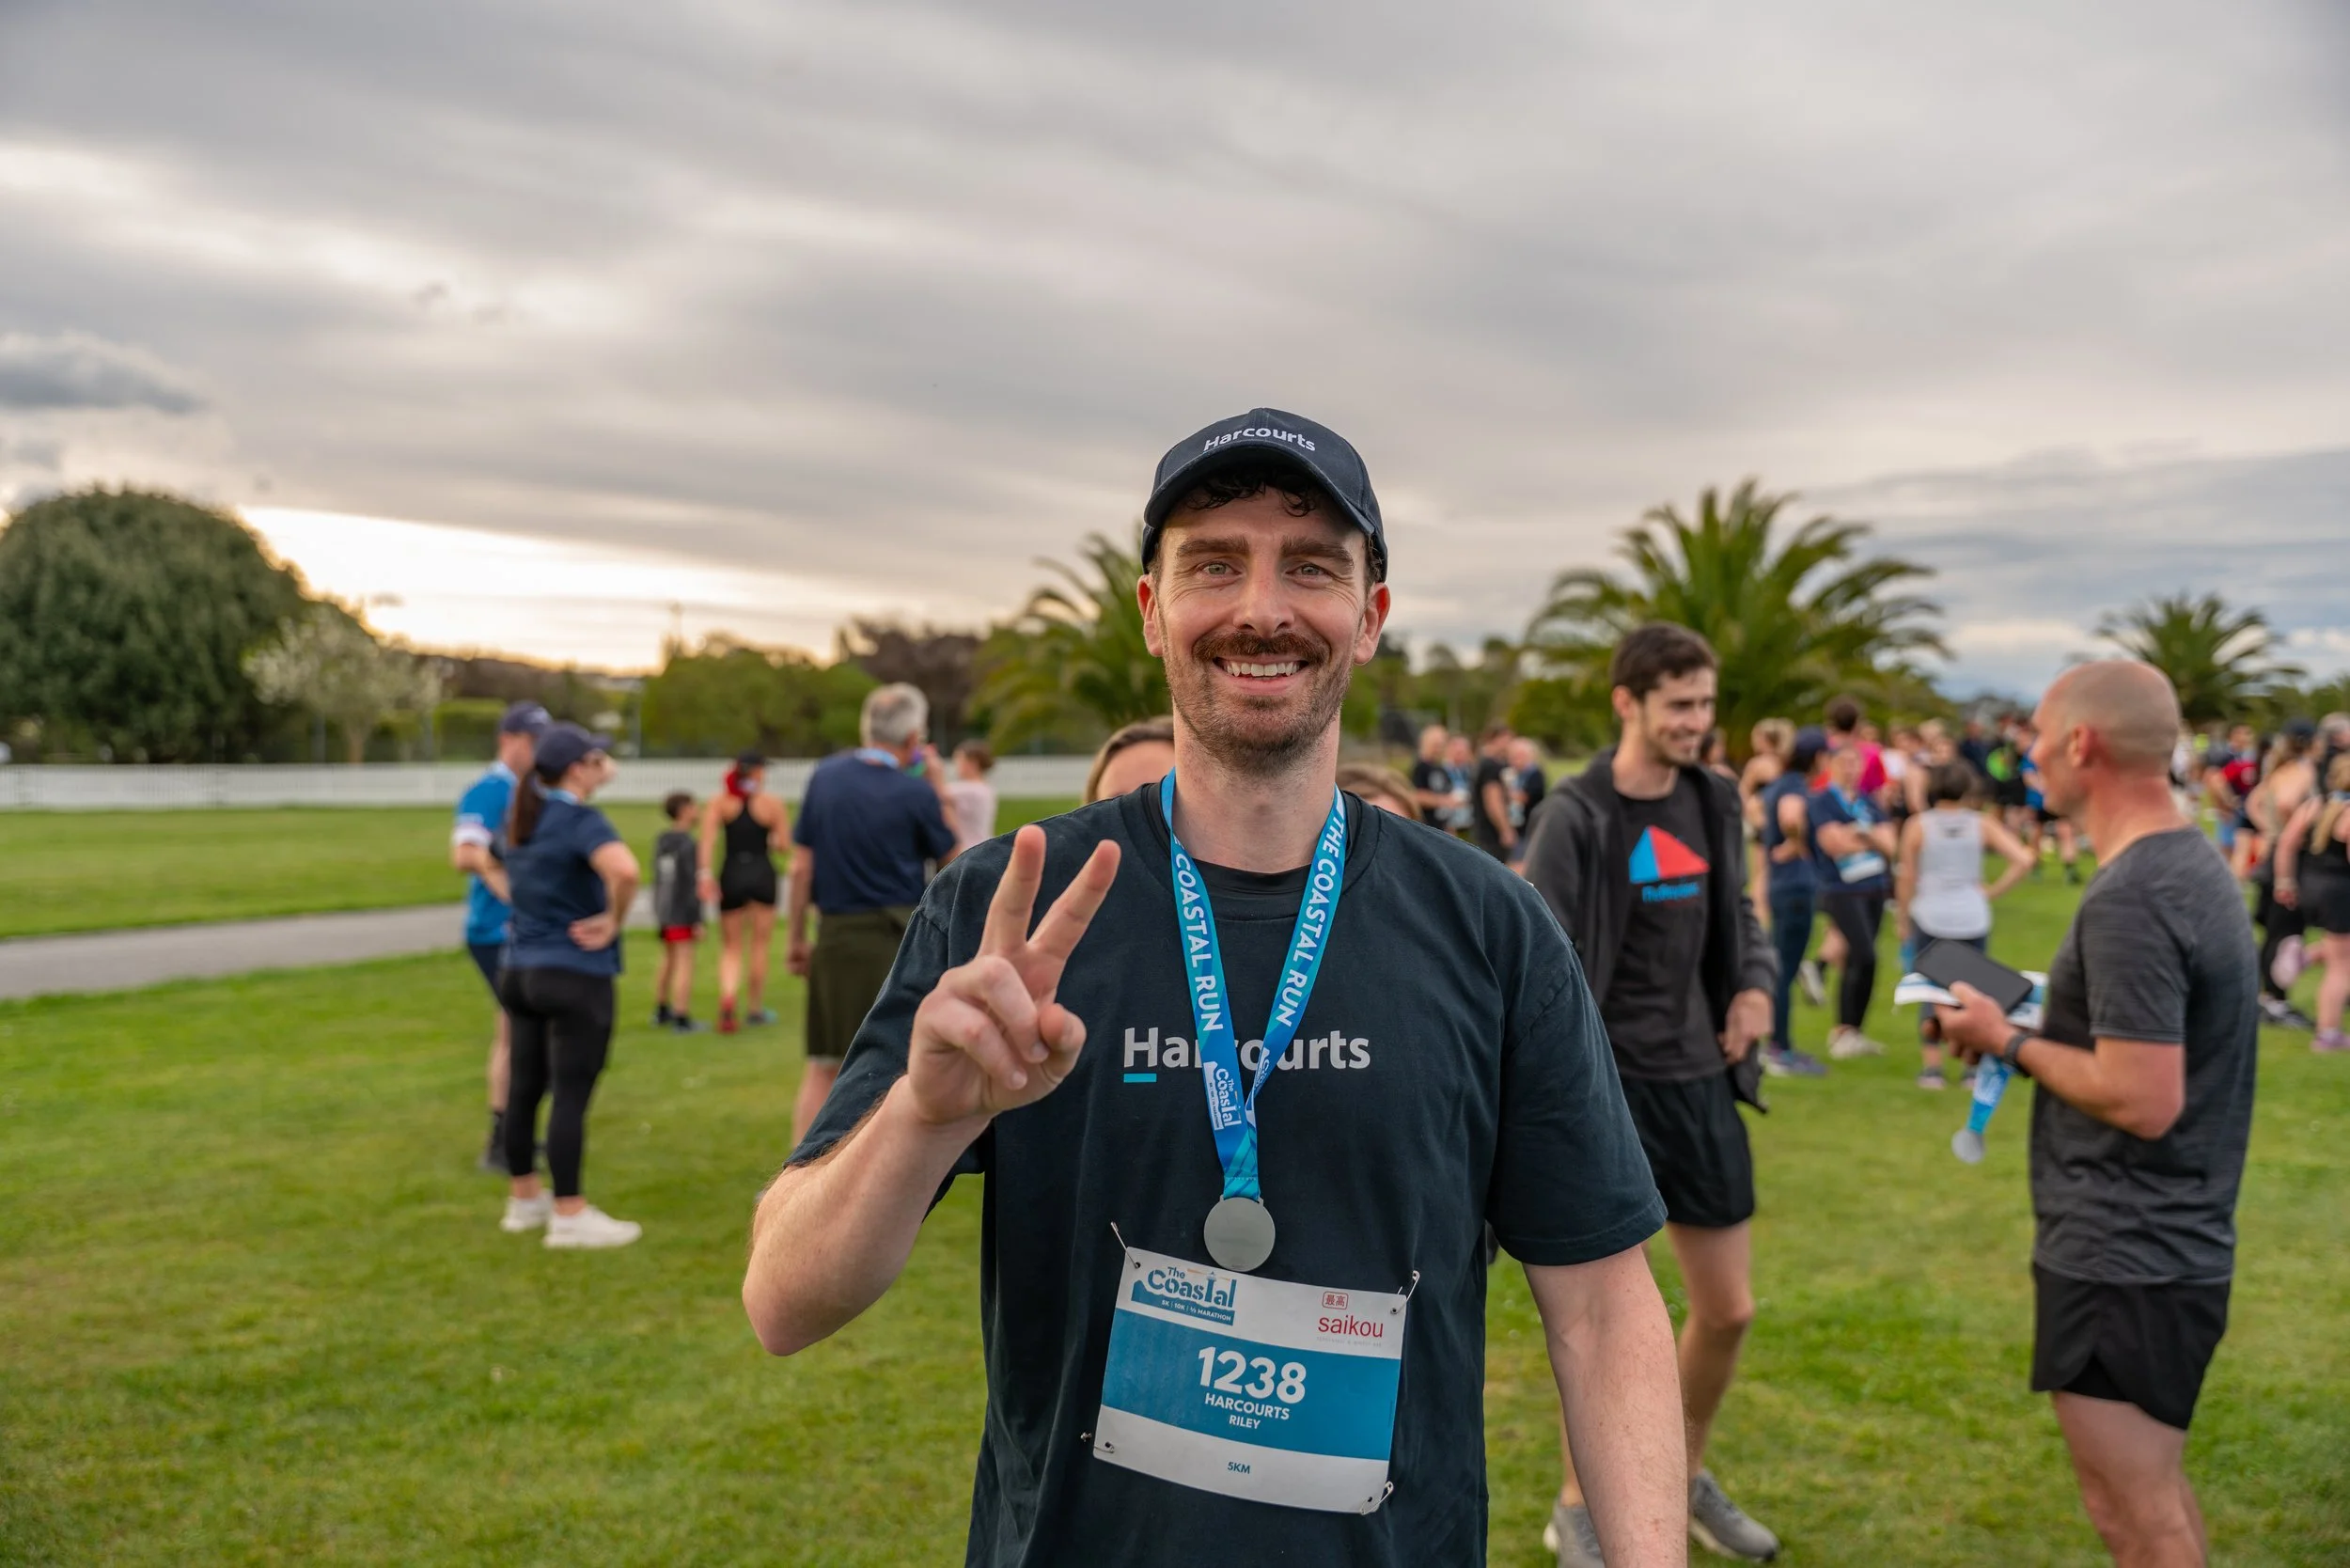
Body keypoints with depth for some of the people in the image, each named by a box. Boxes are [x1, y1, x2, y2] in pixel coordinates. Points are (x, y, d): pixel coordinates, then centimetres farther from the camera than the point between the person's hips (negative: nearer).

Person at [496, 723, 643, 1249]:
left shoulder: (523, 817, 9)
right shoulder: (582, 820, -16)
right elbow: (624, 870, -35)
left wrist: (591, 783, 20)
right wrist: (613, 922, -18)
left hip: (521, 969, 8)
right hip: (577, 974, -8)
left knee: (525, 1089, 14)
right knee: (571, 1095, -2)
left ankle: (523, 1199, 27)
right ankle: (569, 1215, 3)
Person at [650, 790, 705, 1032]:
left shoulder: (661, 842, 6)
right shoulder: (689, 845, -17)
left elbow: (658, 879, 12)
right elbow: (693, 885, -19)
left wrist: (660, 915, 20)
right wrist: (698, 921, -15)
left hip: (663, 912, 8)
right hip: (683, 915, -8)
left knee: (669, 960, 20)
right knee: (685, 964, -4)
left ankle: (661, 1011, 30)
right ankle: (682, 1019, -5)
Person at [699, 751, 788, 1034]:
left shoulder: (719, 802, 2)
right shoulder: (772, 803, -1)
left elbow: (708, 839, -11)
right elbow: (782, 844, -4)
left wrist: (706, 874, -14)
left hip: (731, 875, 1)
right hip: (762, 874, -1)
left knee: (731, 947, 10)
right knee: (759, 945, 12)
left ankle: (727, 1000, -15)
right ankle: (755, 1008, 19)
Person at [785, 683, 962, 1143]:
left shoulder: (825, 775, 2)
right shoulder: (916, 793, -10)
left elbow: (801, 868, 3)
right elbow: (951, 862, 4)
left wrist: (798, 939, 11)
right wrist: (941, 792, 8)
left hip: (834, 936, 4)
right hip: (898, 937, -3)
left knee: (823, 1066, 11)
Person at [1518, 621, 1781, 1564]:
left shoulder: (1715, 801, 5)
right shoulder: (1576, 819, -14)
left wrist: (1757, 981, -1)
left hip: (1702, 1083, 6)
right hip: (1610, 1090, -6)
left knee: (1728, 1308, 13)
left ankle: (1686, 1482, 37)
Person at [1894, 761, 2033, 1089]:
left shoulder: (1917, 826, -2)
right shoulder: (1983, 824, 1)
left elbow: (1906, 877, -1)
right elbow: (2023, 861, -7)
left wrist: (1902, 920, 8)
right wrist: (1993, 892, 2)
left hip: (1929, 917, -1)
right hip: (1972, 918, 1)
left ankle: (1932, 1066, 4)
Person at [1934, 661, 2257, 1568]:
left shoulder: (2128, 897, -23)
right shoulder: (2195, 865, 8)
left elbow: (2143, 1101, -27)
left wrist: (2010, 1042, -14)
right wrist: (2036, 1026, 7)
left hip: (2120, 1256, -10)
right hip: (2167, 1242, 10)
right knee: (2154, 1494, 24)